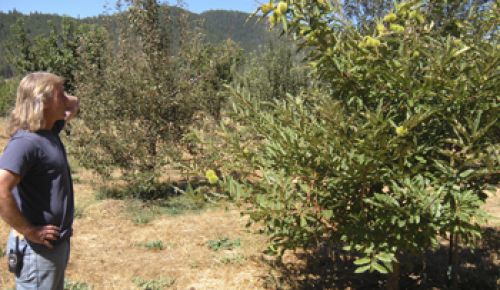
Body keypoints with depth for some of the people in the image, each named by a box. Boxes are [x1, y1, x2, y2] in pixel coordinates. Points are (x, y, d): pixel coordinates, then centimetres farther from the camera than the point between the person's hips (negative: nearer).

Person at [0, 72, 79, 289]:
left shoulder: (49, 131, 5)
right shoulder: (26, 141, -23)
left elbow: (72, 106, 25)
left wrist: (68, 101, 2)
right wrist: (28, 231, -24)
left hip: (56, 243, 9)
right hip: (38, 248, -9)